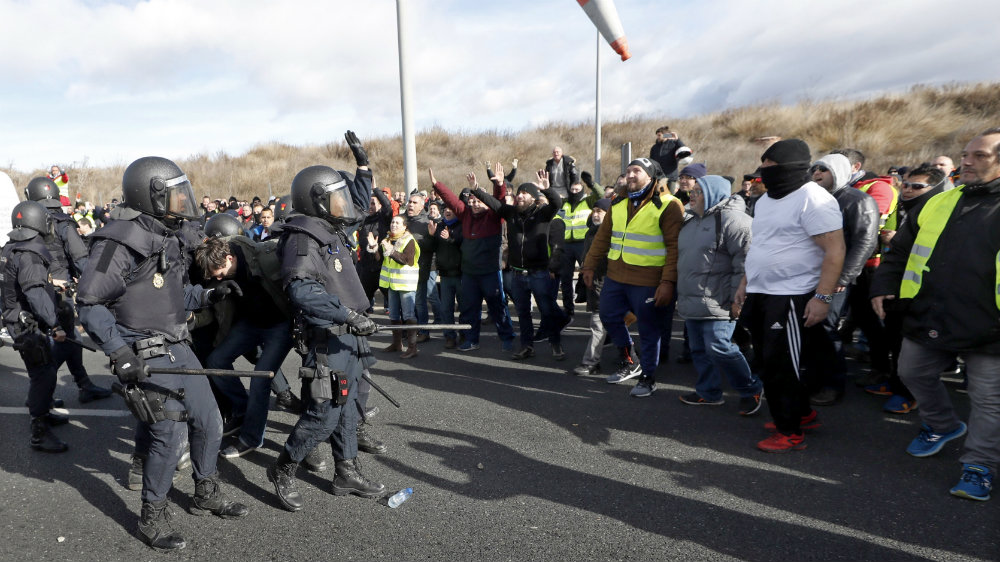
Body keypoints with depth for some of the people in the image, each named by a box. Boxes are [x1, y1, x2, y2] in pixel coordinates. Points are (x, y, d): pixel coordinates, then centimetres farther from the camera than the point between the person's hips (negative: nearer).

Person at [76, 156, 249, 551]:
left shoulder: (165, 237, 11)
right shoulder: (121, 240, -17)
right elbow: (90, 303, -16)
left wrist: (208, 296, 5)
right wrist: (120, 353, -22)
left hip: (177, 347, 9)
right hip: (145, 358, -8)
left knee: (208, 423, 13)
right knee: (170, 436, -6)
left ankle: (206, 494, 34)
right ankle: (152, 518, 18)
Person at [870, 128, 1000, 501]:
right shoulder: (937, 204, 9)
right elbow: (900, 250, 14)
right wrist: (884, 287, 4)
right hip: (927, 320, 5)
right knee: (913, 374, 18)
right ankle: (943, 425, 43)